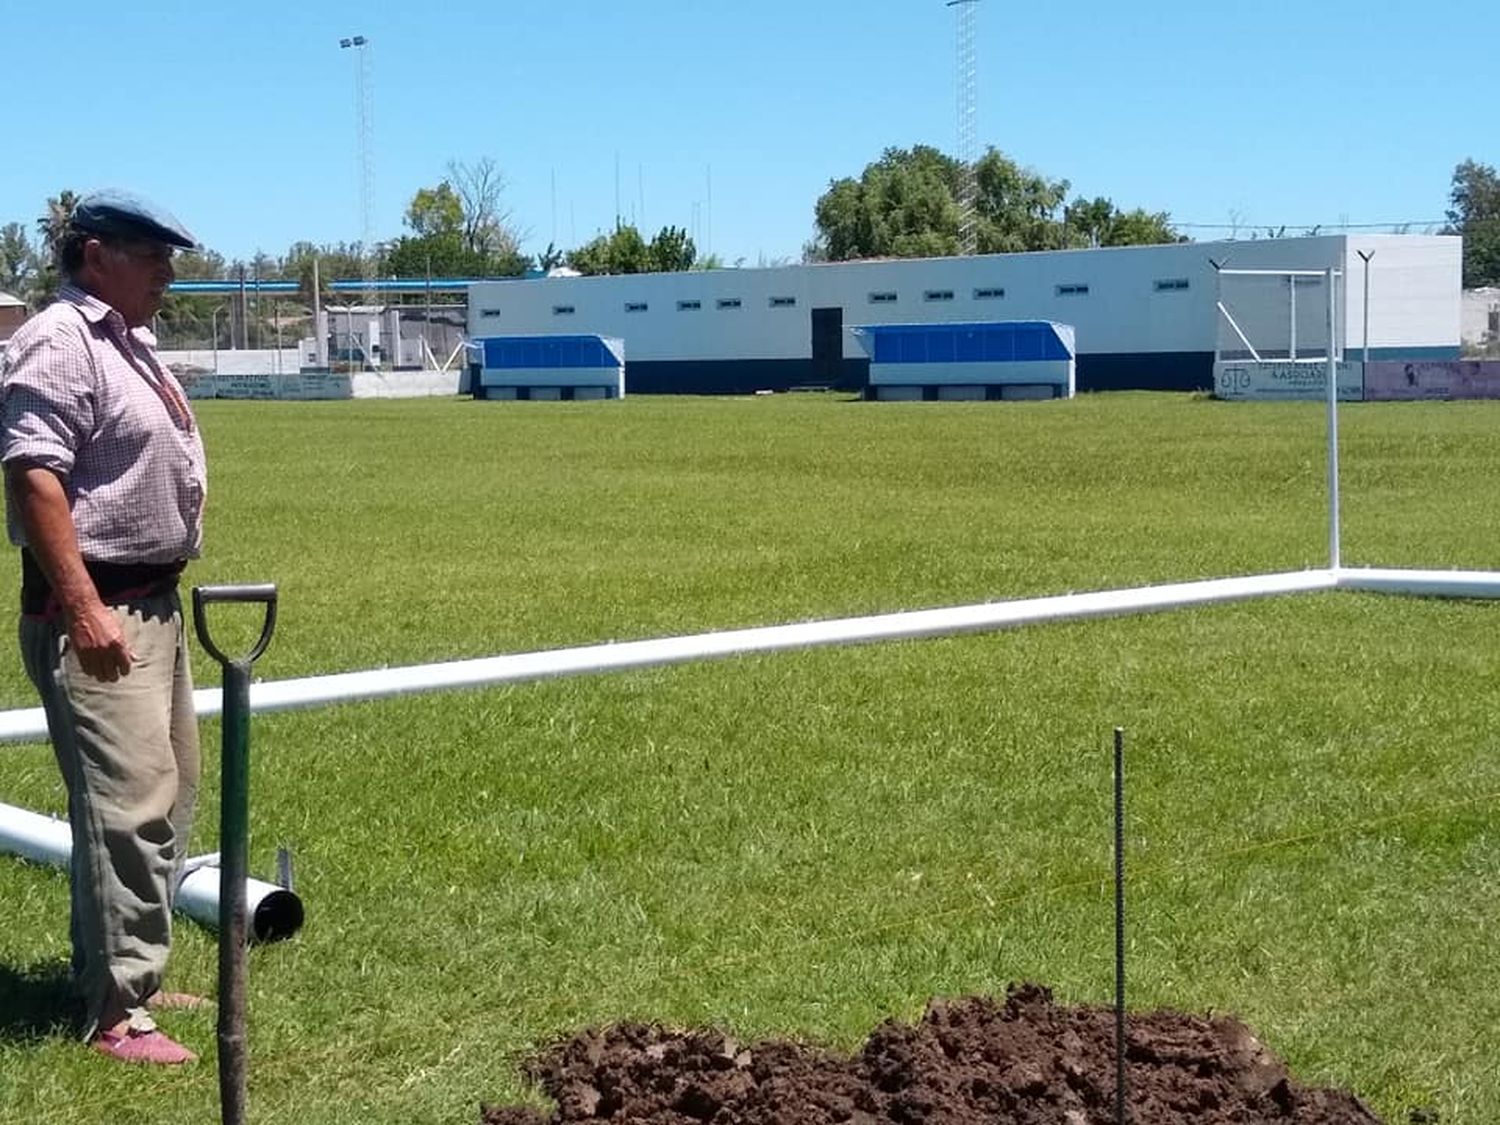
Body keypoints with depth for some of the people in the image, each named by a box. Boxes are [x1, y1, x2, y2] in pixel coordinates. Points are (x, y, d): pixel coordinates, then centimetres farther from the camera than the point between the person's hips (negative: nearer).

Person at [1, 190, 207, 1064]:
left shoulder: (129, 344, 17)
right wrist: (83, 608, -27)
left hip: (154, 601, 11)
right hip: (94, 609, -11)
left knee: (165, 798, 17)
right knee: (130, 807, -12)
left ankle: (122, 974, 28)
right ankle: (117, 1013, -6)